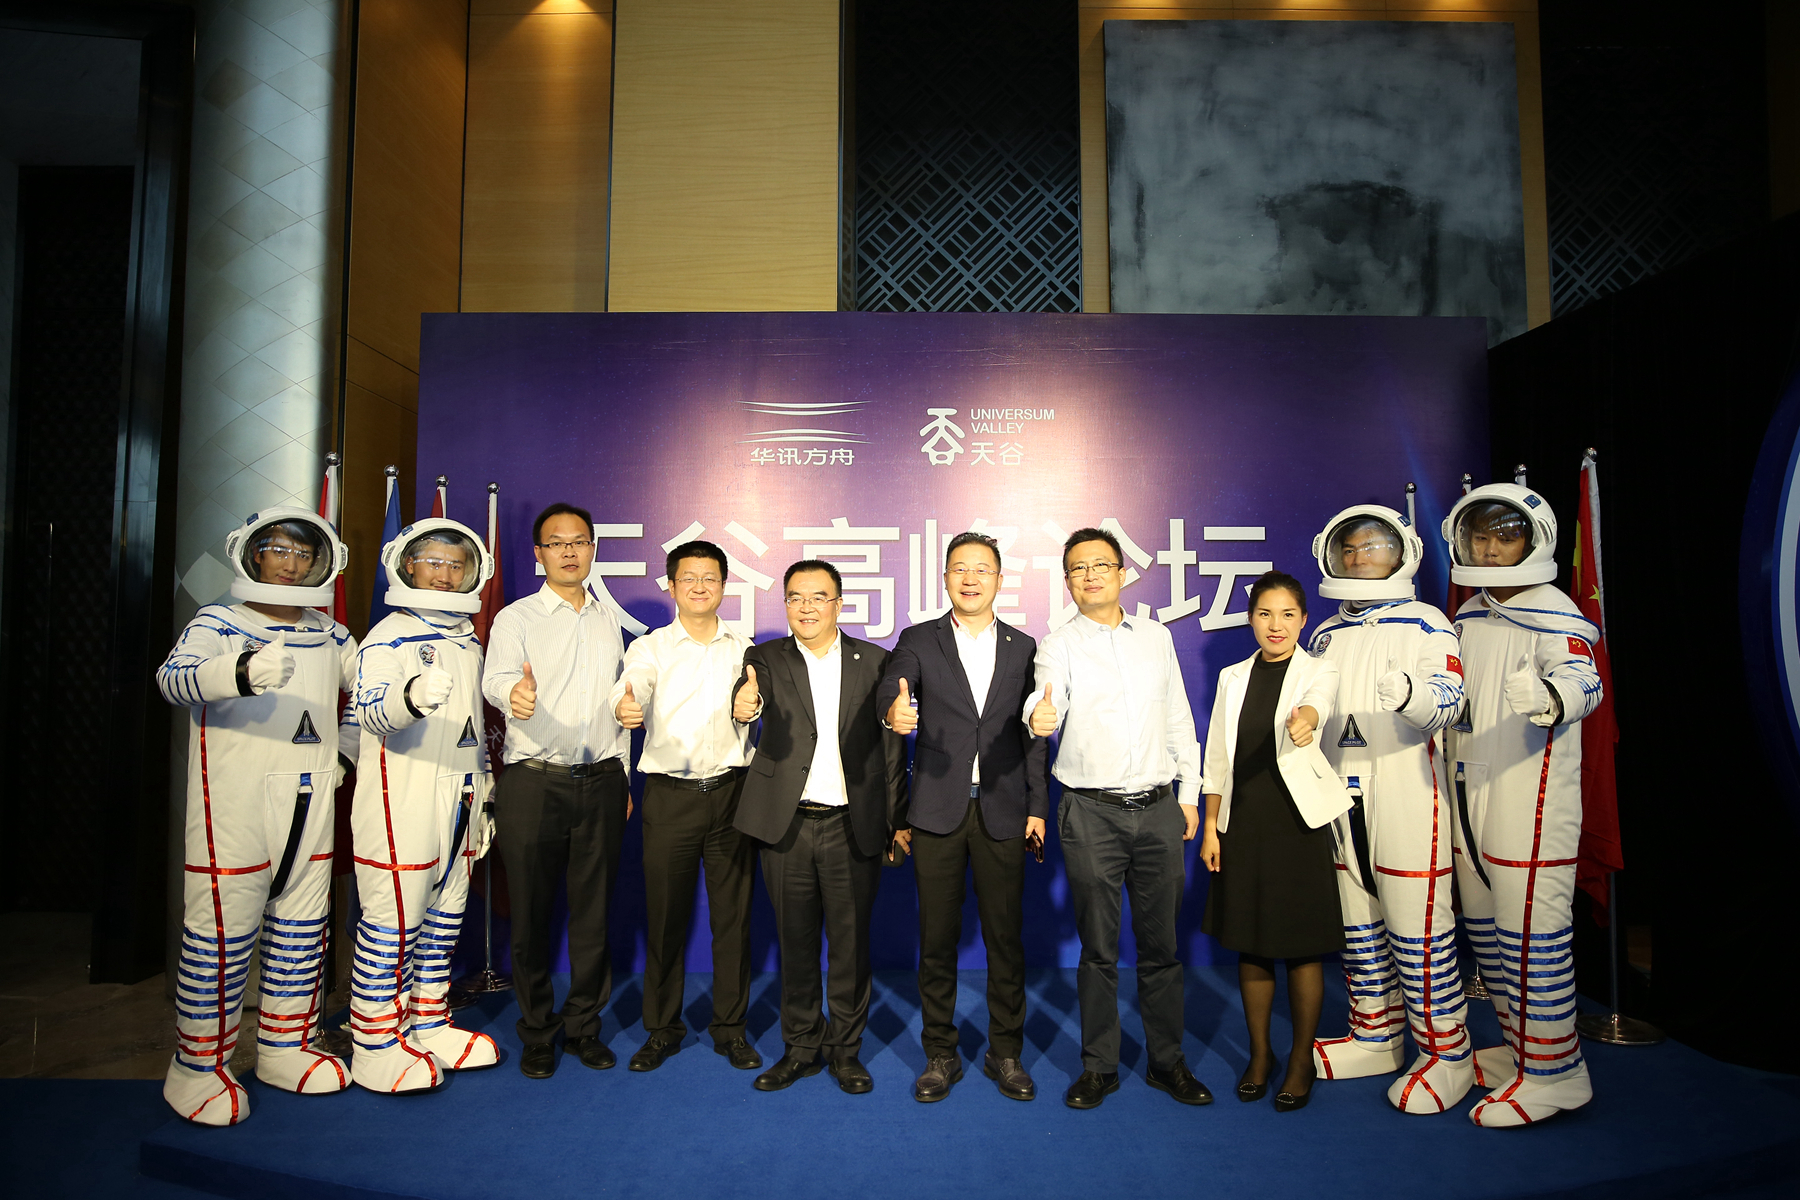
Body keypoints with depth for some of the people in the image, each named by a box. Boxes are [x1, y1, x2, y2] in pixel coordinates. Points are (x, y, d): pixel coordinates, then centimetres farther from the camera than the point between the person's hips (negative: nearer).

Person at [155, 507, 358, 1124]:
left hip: (310, 807, 5)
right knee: (221, 934, -1)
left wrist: (345, 751, 17)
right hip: (234, 807, -5)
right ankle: (199, 1067, 16)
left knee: (301, 932, 13)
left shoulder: (332, 637, 12)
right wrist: (240, 672, -44)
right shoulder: (216, 625, -3)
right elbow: (174, 677, -23)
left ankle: (285, 1049, 28)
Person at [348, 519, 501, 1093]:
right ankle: (375, 1047, 8)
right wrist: (409, 696, -46)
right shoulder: (388, 638, -7)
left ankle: (429, 1025, 26)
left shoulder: (469, 642, 16)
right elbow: (371, 713, -24)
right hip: (402, 802, -7)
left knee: (444, 916, 13)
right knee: (392, 920, -3)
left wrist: (484, 797, 23)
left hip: (459, 799, 7)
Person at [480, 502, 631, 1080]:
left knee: (594, 910, 8)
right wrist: (513, 693, -43)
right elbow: (495, 677, -19)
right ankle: (537, 1032, 20)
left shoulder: (608, 621, 14)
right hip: (533, 784, -3)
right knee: (531, 912, 4)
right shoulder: (516, 618, 0)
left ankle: (583, 1025, 24)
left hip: (601, 783, 4)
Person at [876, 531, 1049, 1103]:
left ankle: (1006, 1053, 23)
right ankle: (940, 1054, 21)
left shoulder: (1023, 648, 9)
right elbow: (890, 685, -14)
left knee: (1006, 937, 7)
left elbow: (1033, 736, 9)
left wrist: (1038, 806, 3)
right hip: (937, 812, -1)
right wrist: (893, 709, -38)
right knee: (937, 937, 6)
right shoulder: (918, 641, 4)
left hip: (1003, 812, 1)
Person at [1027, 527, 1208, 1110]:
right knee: (1098, 947, 6)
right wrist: (1041, 716, -44)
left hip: (1158, 808, 3)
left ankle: (1167, 1062, 25)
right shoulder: (1060, 644, -2)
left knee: (1161, 944, 11)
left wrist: (1188, 793, 12)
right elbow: (1048, 697, -21)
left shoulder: (1156, 637, 11)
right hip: (1092, 813, -3)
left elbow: (1178, 718, 15)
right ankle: (1099, 1066, 20)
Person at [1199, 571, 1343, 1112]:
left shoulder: (1319, 671, -2)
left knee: (1302, 945, 4)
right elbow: (1217, 758, 9)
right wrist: (1210, 827, 5)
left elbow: (1318, 701, -27)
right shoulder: (1232, 677, 8)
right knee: (1250, 943, 10)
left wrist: (1306, 718, -50)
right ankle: (1260, 1052, 28)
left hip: (1299, 822, -3)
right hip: (1243, 822, 3)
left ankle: (1301, 1060, 22)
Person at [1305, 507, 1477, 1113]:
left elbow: (1449, 700, -18)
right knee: (1356, 921, 13)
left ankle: (1447, 1054, 11)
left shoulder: (1426, 624, -2)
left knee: (1419, 926, -3)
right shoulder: (1327, 634, 16)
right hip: (1340, 798, 6)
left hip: (1406, 797, -6)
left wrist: (1409, 692, -37)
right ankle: (1376, 1039, 26)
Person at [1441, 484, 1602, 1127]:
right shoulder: (1468, 617, 13)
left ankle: (1551, 1073, 10)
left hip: (1529, 801, -8)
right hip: (1471, 796, 8)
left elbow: (1583, 679, -30)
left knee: (1532, 929, -3)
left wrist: (1549, 697, -50)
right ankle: (1519, 1044, 32)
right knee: (1485, 925, 16)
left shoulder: (1552, 613, -11)